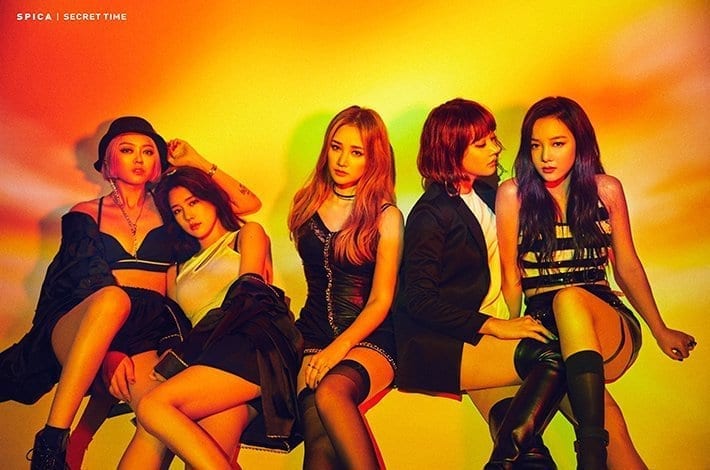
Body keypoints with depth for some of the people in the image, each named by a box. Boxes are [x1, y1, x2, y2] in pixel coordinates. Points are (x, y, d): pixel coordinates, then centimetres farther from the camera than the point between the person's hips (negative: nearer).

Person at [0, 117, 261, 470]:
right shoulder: (84, 215, 16)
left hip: (149, 329, 1)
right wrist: (111, 356, -14)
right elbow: (88, 280, 1)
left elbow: (250, 204, 18)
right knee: (112, 297, -39)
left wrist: (197, 164, 15)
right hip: (80, 326, -1)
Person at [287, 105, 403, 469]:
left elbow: (381, 301, -6)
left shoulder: (386, 217, -1)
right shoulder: (307, 204, 10)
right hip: (313, 332, 3)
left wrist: (339, 347, -18)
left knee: (331, 392, -37)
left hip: (369, 338, -2)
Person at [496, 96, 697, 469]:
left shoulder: (606, 189, 8)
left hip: (609, 325, 1)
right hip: (543, 325, -1)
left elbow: (627, 267, 16)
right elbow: (511, 276, 6)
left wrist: (660, 331, 21)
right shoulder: (513, 194, 3)